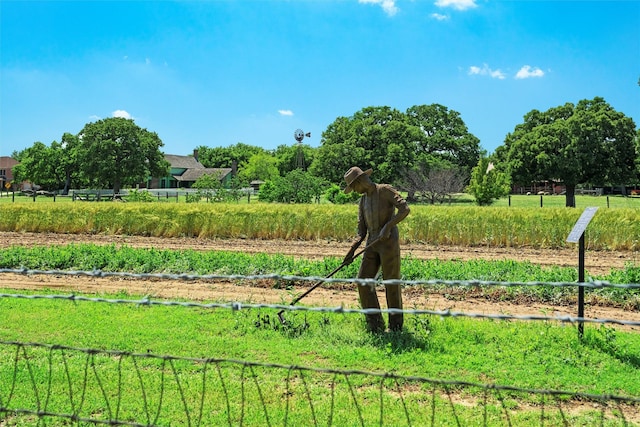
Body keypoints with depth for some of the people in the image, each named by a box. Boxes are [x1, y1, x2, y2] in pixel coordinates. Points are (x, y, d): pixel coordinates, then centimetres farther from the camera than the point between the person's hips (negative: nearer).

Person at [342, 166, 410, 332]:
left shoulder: (386, 190, -3)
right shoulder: (363, 201, 17)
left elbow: (405, 208, -16)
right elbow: (361, 231, 14)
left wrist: (387, 226, -26)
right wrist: (352, 250, -1)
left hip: (389, 242, -7)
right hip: (372, 245, 7)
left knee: (391, 284, -1)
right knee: (363, 281, -5)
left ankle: (396, 325, 15)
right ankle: (375, 324, 4)